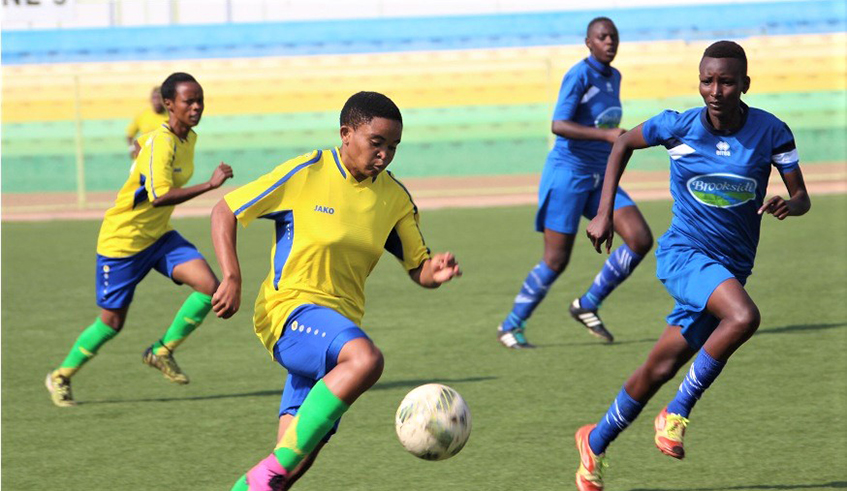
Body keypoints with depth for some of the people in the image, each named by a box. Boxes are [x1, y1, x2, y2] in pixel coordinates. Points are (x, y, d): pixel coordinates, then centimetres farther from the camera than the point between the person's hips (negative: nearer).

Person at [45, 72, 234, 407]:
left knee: (208, 285, -13)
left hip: (159, 235, 8)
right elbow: (159, 197, -38)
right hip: (122, 240, -8)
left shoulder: (189, 139, 2)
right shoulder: (160, 144, -25)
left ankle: (163, 352, 4)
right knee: (112, 322, 3)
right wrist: (210, 185, -40)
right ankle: (61, 377, 25)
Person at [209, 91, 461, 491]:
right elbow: (225, 212, -3)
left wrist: (435, 272, -12)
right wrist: (232, 277, -15)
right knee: (366, 359, -36)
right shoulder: (304, 174, -9)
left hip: (341, 322, 6)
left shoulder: (395, 198, 6)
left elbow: (417, 268, 12)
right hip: (289, 311, -6)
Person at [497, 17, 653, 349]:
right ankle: (511, 326, 12)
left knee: (641, 240, -7)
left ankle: (587, 306, 6)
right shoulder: (579, 75, -14)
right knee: (556, 261, -6)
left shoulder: (613, 78, 11)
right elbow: (558, 125, -26)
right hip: (567, 174, -7)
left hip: (599, 179, 7)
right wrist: (606, 134, -33)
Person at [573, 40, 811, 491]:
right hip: (683, 253, -3)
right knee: (744, 317, -32)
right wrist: (604, 213, 4)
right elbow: (623, 144, 9)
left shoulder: (771, 133, -7)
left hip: (730, 269, 3)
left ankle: (596, 443, 28)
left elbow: (802, 198, -2)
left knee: (661, 369, 7)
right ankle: (677, 414, -16)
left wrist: (789, 205, -27)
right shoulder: (678, 127, -9)